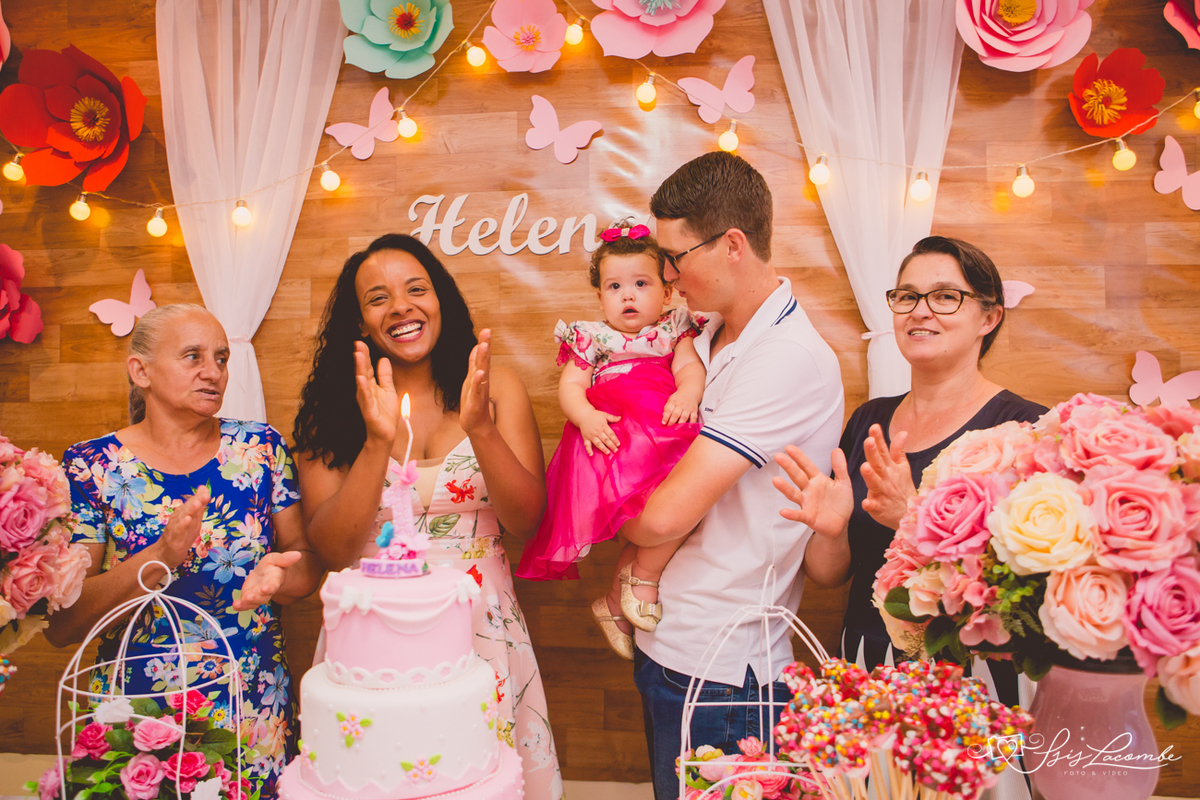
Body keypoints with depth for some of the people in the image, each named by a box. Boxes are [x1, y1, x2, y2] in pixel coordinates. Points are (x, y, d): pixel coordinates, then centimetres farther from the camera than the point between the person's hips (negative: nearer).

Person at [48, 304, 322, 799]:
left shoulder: (260, 447, -1)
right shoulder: (93, 466, -6)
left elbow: (307, 563, 3)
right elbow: (59, 626, -12)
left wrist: (276, 573, -20)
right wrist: (162, 557, -26)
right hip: (137, 720, -1)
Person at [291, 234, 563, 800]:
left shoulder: (496, 389, -2)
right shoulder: (329, 408, -3)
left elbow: (527, 522, -7)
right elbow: (331, 551, -10)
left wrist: (479, 428, -21)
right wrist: (378, 441, -22)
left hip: (481, 630, 1)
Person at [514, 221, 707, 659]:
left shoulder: (673, 331, 23)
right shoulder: (591, 339, 19)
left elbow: (690, 367, 7)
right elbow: (569, 387, 9)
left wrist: (687, 394, -17)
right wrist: (586, 416, -12)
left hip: (664, 430, 5)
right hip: (611, 435, -4)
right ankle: (642, 582, -5)